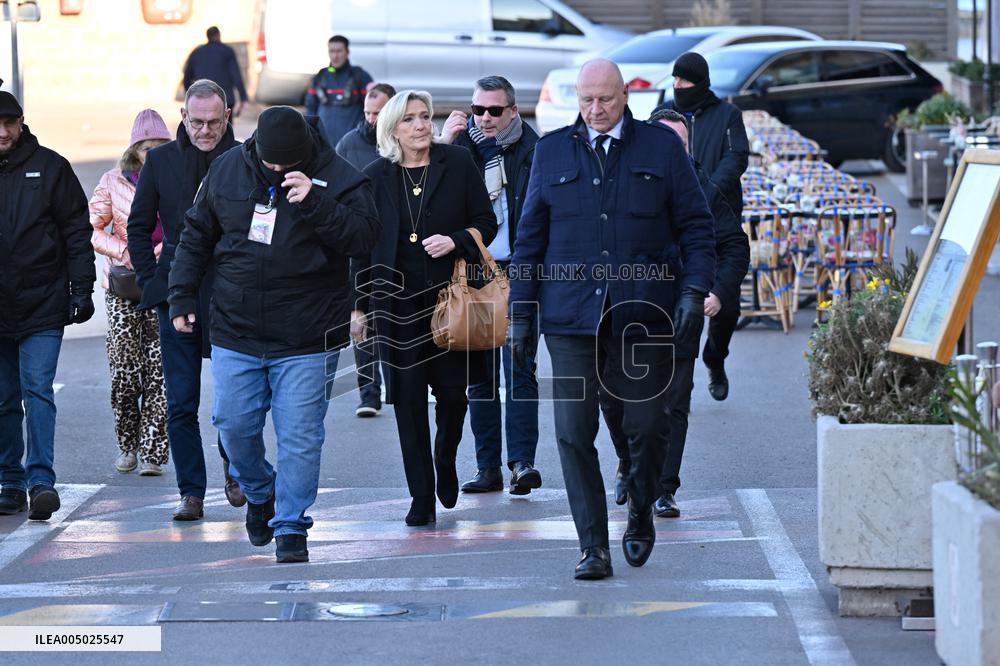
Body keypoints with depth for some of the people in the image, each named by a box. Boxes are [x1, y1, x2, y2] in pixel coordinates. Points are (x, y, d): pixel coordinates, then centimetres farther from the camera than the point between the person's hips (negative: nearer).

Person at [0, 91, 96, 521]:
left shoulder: (50, 167, 2)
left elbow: (76, 231, 4)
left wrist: (82, 288, -2)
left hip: (42, 307, -2)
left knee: (37, 392, -10)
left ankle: (41, 480, -12)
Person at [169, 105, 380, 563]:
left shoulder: (336, 178, -7)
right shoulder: (226, 171, 3)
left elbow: (363, 235, -18)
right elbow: (196, 235, 15)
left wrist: (314, 202, -28)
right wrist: (182, 297, 12)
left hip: (306, 340, -3)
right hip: (235, 335, 3)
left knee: (299, 435, -3)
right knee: (234, 426, 6)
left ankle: (291, 526, 7)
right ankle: (259, 493, 34)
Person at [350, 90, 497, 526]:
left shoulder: (458, 163, 2)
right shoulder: (376, 176, 4)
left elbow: (486, 222, 6)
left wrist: (456, 240, -14)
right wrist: (359, 305, 6)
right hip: (397, 302, 0)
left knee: (453, 391, 1)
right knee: (408, 399, -2)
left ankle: (445, 462, 33)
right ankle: (421, 497, 5)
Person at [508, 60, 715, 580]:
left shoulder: (662, 146, 6)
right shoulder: (552, 151, 10)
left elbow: (695, 225, 7)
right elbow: (530, 238, 13)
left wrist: (694, 290, -6)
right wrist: (521, 311, 8)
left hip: (643, 315, -1)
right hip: (571, 318, 1)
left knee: (646, 426, 2)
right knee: (574, 432, -5)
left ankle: (640, 514, 29)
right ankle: (593, 547, 0)